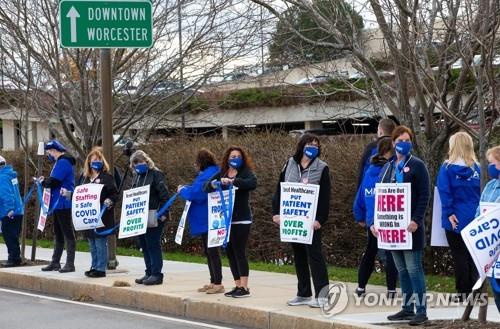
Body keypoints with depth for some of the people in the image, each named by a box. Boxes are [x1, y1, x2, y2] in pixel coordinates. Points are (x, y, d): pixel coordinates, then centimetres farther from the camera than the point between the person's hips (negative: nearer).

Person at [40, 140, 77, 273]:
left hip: (63, 204, -11)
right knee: (58, 234, 15)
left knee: (68, 234, -7)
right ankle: (55, 262, 22)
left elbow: (54, 181, -22)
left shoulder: (62, 162, -15)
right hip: (59, 205, 11)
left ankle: (70, 264, -6)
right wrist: (45, 181, 4)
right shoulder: (61, 162, 17)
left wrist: (43, 182, -3)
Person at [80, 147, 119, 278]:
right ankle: (94, 267, 19)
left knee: (100, 243, -4)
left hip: (102, 216, -6)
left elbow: (114, 194, -8)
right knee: (92, 245, 12)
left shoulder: (107, 177, -4)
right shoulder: (86, 178, 14)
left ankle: (101, 268, 0)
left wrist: (110, 201, -25)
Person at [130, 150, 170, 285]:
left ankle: (156, 274, -3)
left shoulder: (156, 174, -7)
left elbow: (164, 195, -12)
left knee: (153, 245, -6)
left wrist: (163, 213, -18)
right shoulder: (137, 176, 16)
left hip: (153, 217, -8)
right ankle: (149, 273, 16)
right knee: (144, 246, 10)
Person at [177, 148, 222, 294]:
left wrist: (182, 190, -6)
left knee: (212, 250, -7)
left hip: (208, 220, -11)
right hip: (206, 220, 11)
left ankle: (218, 283, -4)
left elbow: (195, 193, -23)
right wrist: (186, 188, 7)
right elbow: (199, 189, 22)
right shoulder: (208, 173, 14)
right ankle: (213, 282, 21)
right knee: (208, 251, 15)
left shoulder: (208, 174, -18)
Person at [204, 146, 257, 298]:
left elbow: (253, 183, -23)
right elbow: (206, 187, 2)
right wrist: (214, 183, -21)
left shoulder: (246, 172, -2)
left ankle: (244, 287, -6)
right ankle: (237, 286, 13)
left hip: (241, 219, -6)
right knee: (230, 253, 7)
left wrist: (232, 181, -31)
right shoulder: (221, 174, 12)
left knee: (239, 252, -8)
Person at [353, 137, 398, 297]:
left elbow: (360, 197, 11)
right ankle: (391, 289, -1)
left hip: (371, 220, 6)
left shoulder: (370, 171, 6)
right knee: (391, 254, 0)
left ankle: (361, 286, 22)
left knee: (370, 252, 19)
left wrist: (360, 217, 19)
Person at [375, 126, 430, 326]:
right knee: (401, 269, 10)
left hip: (410, 226, -6)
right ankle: (407, 308, 16)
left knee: (413, 268, -7)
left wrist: (416, 220, -20)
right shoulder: (387, 168, 15)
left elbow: (424, 196, -9)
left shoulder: (417, 166, -3)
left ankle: (421, 311, -4)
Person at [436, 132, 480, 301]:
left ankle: (463, 292, 4)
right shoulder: (476, 168, 1)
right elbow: (482, 192, 4)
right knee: (472, 255, 11)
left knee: (459, 255, 4)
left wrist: (449, 213, -12)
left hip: (456, 219, -3)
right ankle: (473, 289, 11)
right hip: (474, 219, 3)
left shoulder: (447, 168, -7)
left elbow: (445, 192, -13)